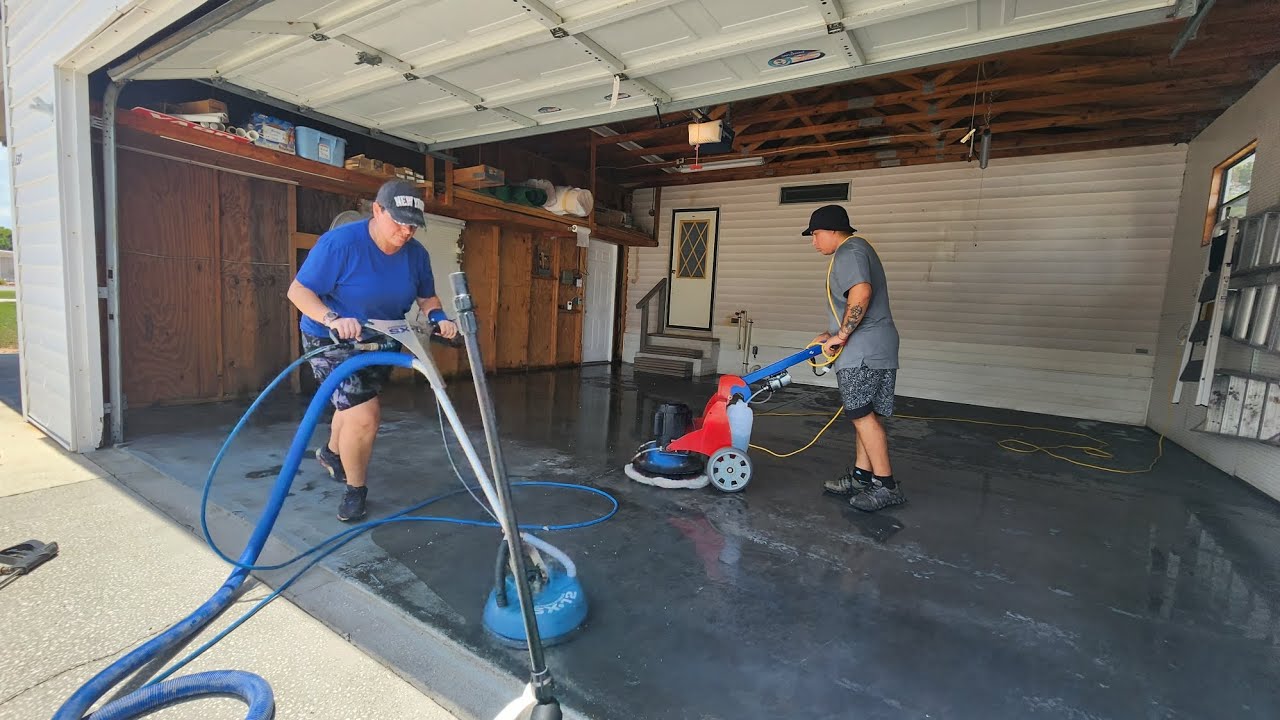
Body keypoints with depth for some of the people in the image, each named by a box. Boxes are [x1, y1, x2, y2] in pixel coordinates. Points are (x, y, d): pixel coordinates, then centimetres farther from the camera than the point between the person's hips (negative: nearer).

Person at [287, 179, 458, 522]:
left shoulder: (416, 253, -11)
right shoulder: (340, 242, -25)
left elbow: (427, 298, 1)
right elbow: (298, 291, -22)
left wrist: (439, 318, -21)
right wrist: (333, 319, -39)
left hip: (381, 342, 6)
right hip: (333, 340, -6)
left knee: (355, 405, 26)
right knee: (364, 416, -18)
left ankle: (332, 452, 59)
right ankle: (355, 489, 9)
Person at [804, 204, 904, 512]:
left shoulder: (849, 252, -9)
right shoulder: (857, 249, 25)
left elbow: (861, 293, -27)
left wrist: (841, 335, -20)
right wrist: (835, 335, 20)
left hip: (863, 350, -11)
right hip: (873, 348, 11)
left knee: (863, 414, -9)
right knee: (866, 414, 12)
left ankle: (886, 485, -3)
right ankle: (862, 476, 19)